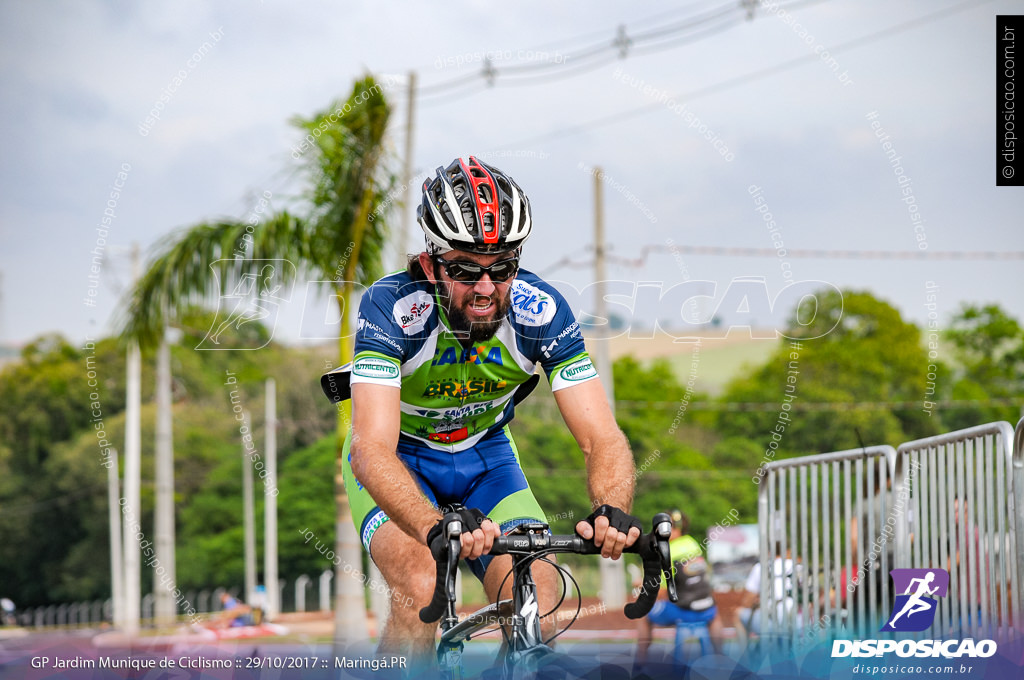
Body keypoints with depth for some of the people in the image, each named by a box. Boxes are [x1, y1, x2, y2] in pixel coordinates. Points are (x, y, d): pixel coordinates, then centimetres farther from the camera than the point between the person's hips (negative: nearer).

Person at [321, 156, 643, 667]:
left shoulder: (541, 311, -25)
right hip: (397, 456, -3)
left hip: (483, 453, 3)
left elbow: (601, 438, -28)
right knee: (420, 588, -30)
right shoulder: (390, 308, -33)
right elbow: (373, 450, -43)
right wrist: (437, 528, -62)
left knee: (537, 602, -19)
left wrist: (612, 509, -51)